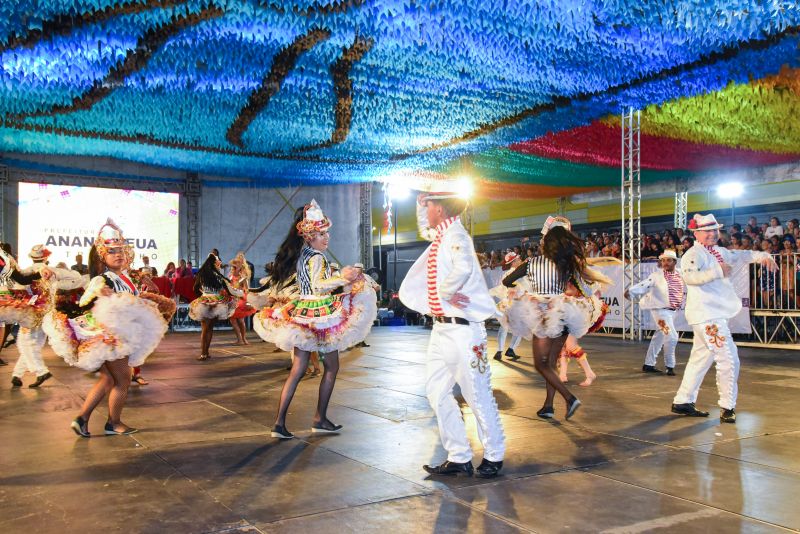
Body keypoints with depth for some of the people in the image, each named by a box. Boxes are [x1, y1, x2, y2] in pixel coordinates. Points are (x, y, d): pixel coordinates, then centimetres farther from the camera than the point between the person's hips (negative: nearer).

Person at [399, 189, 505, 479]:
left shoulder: (455, 235, -14)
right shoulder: (439, 236, 12)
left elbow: (463, 267, -36)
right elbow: (424, 229, 38)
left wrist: (447, 292, -22)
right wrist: (421, 204, 25)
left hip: (462, 329, -9)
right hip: (441, 328, 9)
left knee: (478, 395, 3)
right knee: (437, 392, 9)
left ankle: (494, 456, 20)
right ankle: (459, 458, 18)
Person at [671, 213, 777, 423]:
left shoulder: (718, 252, 16)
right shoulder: (694, 254, -14)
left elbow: (740, 256, 28)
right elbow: (690, 276, -32)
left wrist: (762, 256, 13)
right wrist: (718, 271, -32)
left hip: (715, 314, 10)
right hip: (706, 314, -10)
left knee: (701, 358, 13)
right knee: (728, 359, -9)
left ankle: (683, 402, 20)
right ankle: (728, 408, 1)